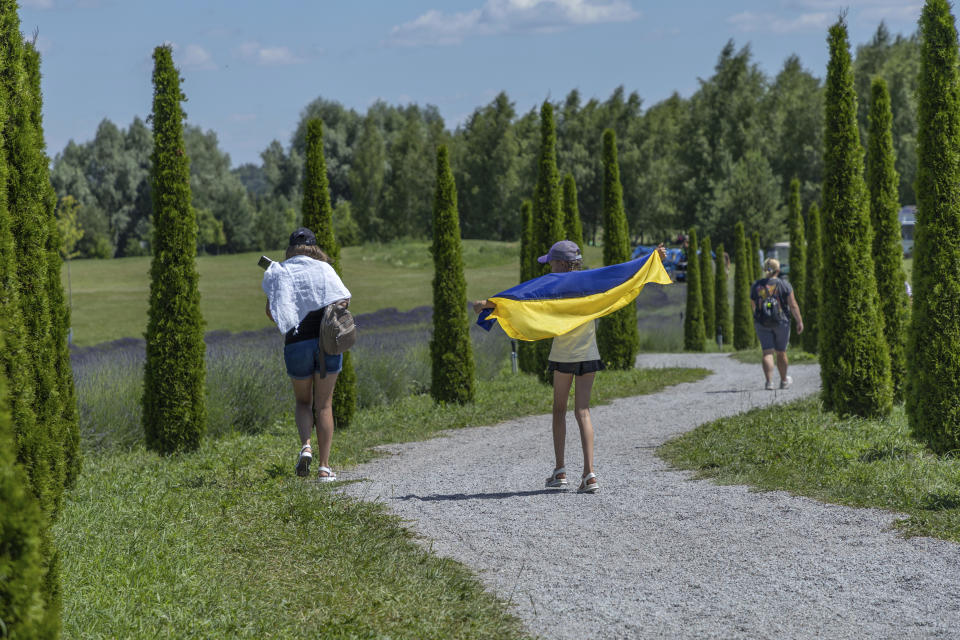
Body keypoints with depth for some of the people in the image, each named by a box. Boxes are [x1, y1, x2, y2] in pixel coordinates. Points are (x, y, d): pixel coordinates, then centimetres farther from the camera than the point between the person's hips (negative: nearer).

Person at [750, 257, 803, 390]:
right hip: (781, 322, -1)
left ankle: (769, 382, -18)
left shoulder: (756, 286, 0)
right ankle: (784, 381, 30)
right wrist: (799, 322, 0)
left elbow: (753, 305, 12)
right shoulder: (784, 285, -7)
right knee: (781, 352, 14)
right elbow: (793, 305, -8)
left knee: (767, 353, -1)